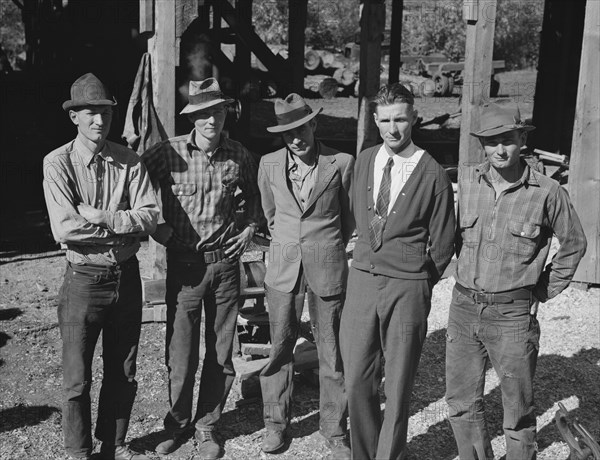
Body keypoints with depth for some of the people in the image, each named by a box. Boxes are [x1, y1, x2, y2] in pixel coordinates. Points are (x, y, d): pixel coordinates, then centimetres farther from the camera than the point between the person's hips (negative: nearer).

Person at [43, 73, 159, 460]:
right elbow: (64, 229, -19)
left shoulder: (129, 161, 0)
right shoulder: (58, 163, -8)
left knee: (123, 373, 16)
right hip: (84, 279, -3)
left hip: (127, 276, 3)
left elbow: (150, 215, -10)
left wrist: (101, 218, -20)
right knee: (77, 379, 8)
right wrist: (125, 225, -15)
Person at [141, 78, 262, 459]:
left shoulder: (239, 156, 1)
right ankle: (177, 424, 24)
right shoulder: (168, 153, -8)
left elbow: (254, 194, 20)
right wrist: (154, 224, -4)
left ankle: (206, 426, 26)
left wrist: (250, 226, 7)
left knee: (221, 353, 8)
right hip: (184, 264, -2)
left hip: (225, 261, 2)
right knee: (181, 354, 1)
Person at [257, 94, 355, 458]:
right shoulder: (270, 165, 3)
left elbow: (349, 216, 9)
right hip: (283, 267, 2)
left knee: (332, 352, 4)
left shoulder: (341, 163, -4)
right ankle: (276, 422, 24)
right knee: (280, 347, 8)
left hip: (328, 268, -2)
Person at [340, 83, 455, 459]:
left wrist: (418, 282, 6)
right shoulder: (364, 162, 7)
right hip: (362, 279, 4)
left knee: (398, 386, 6)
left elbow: (443, 244, 0)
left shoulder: (433, 176, -8)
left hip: (407, 289, -4)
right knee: (357, 379, 8)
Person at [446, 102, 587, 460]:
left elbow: (574, 244, 6)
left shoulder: (547, 192, -8)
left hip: (513, 314, -3)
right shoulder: (467, 180, 1)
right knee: (462, 403, 13)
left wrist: (547, 289, 4)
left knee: (519, 410, 7)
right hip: (464, 309, 4)